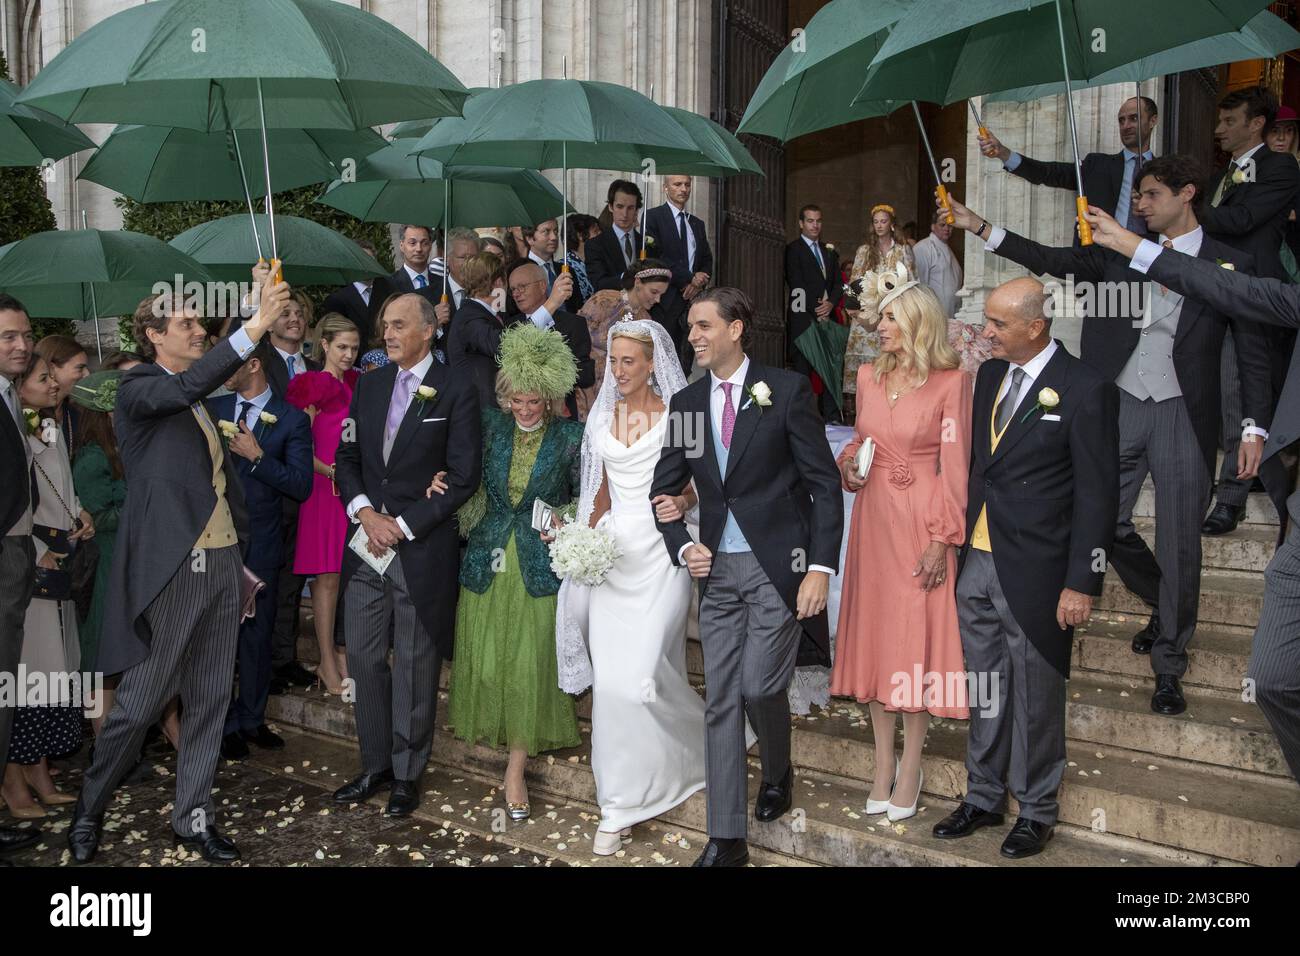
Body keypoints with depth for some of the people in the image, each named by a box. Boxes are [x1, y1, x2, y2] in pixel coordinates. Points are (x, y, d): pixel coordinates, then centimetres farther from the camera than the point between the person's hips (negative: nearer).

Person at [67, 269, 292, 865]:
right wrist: (256, 325, -33)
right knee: (140, 703, 2)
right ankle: (89, 810, 24)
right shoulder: (138, 390, -4)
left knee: (211, 700, 10)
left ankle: (194, 816, 22)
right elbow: (191, 385, -27)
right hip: (169, 568, -7)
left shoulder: (203, 407, 17)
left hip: (221, 564, 7)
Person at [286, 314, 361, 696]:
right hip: (325, 489, -6)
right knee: (327, 577, -2)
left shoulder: (355, 385, 15)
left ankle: (336, 649, 18)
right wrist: (332, 472, -18)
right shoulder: (313, 386, -4)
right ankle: (328, 663, 4)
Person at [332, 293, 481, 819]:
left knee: (415, 666, 6)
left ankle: (407, 773, 21)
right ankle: (375, 765, 26)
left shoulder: (456, 390, -6)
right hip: (366, 544, 5)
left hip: (422, 549, -5)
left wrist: (403, 526, -13)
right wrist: (364, 512, -6)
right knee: (364, 658, 10)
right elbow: (347, 457, 12)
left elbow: (463, 477, -9)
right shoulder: (369, 385, 10)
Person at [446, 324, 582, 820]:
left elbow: (584, 497, 3)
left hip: (539, 566, -2)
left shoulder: (571, 436, -4)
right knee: (483, 660, 8)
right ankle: (496, 734, 34)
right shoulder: (490, 425, 2)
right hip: (487, 560, 3)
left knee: (530, 663, 2)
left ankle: (515, 770, 15)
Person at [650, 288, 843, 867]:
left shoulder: (786, 390, -6)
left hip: (778, 564, -4)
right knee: (721, 700, 5)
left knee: (761, 687, -7)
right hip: (717, 569, 4)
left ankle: (778, 771, 30)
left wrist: (821, 568, -13)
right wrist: (682, 548, 0)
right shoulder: (686, 403, 7)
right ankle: (726, 839, 17)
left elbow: (825, 484, -7)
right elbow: (664, 489, 16)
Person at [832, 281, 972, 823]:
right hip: (873, 518, 5)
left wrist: (942, 540, -13)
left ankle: (910, 769, 15)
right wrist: (848, 463, -2)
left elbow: (955, 467, -9)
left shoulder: (951, 382, -7)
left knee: (916, 640, 1)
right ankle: (883, 764, 21)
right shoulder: (869, 376, 8)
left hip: (920, 521, -5)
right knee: (874, 635, 8)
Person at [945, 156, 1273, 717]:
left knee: (1178, 542, 3)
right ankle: (1163, 606, 35)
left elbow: (1253, 354, 1)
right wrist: (978, 227, -8)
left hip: (1182, 417, -3)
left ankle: (1168, 665, 21)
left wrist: (1255, 428, -6)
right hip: (1121, 407, 3)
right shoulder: (1120, 252, 6)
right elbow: (1052, 261, 0)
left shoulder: (1229, 265, -1)